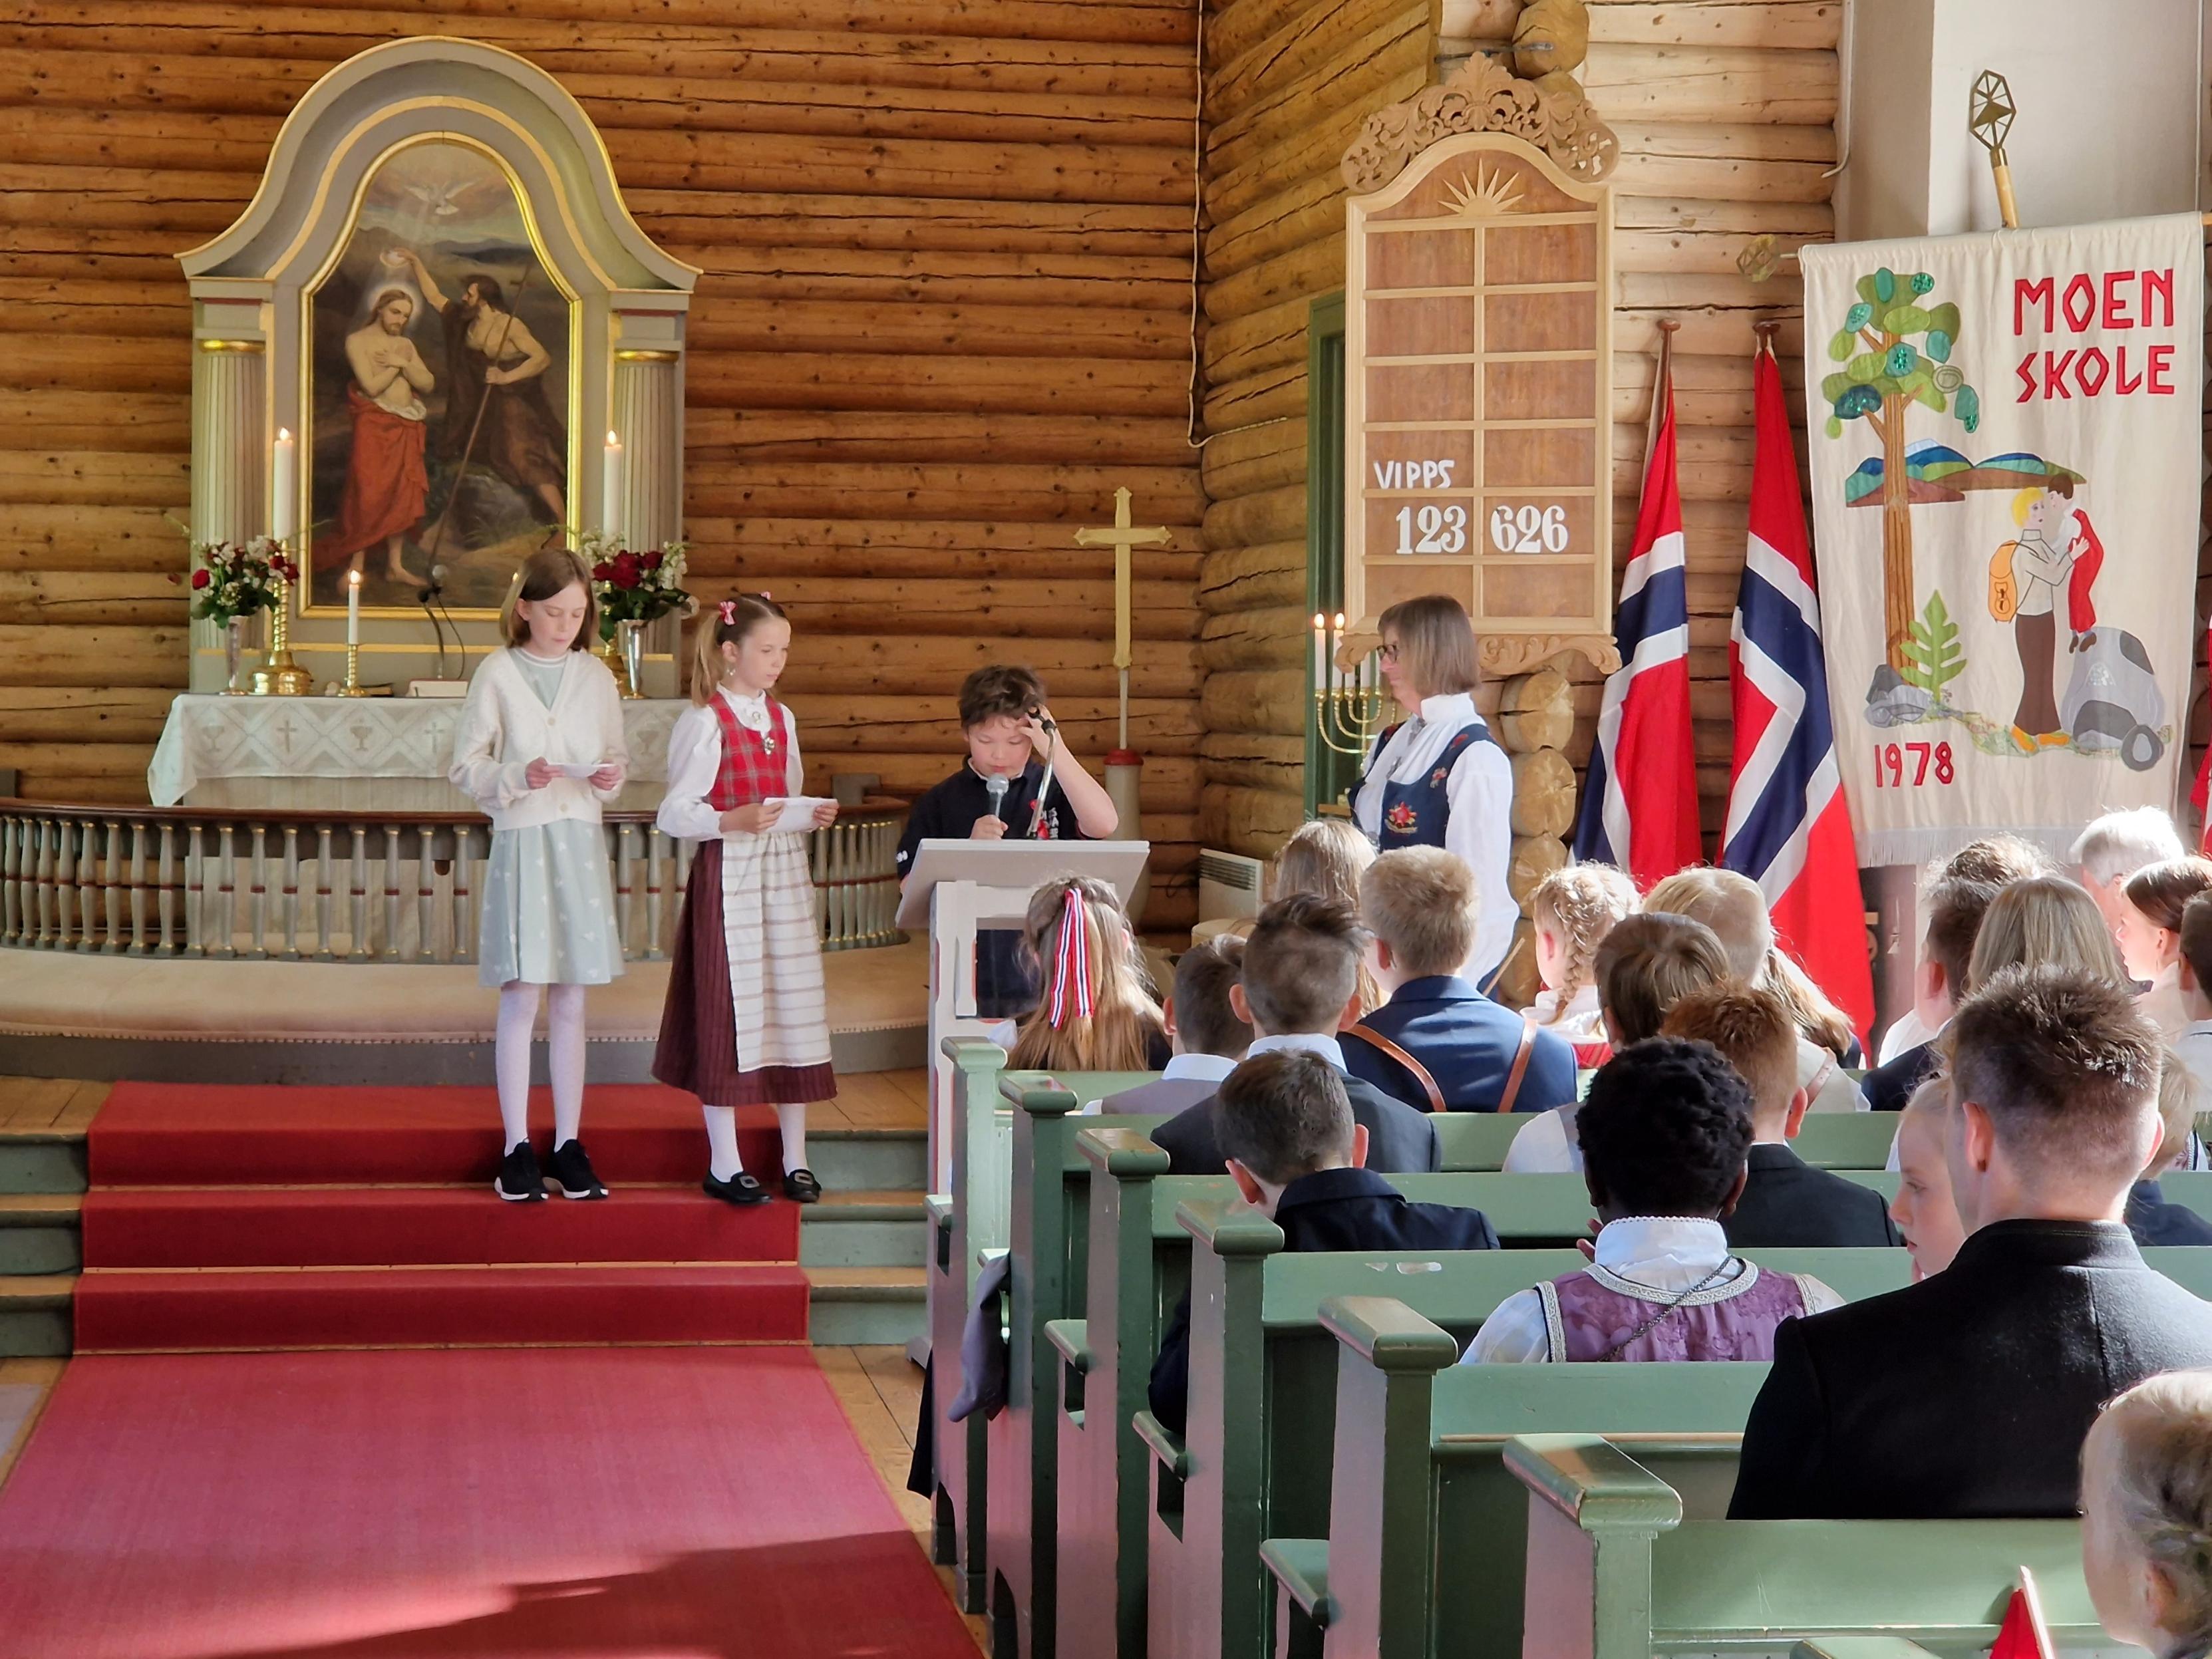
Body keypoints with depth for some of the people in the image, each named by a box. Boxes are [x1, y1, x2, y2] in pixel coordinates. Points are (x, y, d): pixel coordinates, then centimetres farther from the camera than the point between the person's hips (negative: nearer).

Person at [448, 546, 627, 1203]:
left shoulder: (596, 676, 7)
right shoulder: (497, 674, -3)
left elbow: (617, 755, 13)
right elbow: (466, 767, -3)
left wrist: (610, 776, -8)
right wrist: (518, 776, -18)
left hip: (581, 844, 3)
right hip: (520, 842, -3)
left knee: (570, 1002, 7)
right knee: (521, 999, -2)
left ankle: (568, 1145, 13)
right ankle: (516, 1149, 5)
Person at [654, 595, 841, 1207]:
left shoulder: (782, 719, 12)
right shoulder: (704, 722, -8)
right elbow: (674, 815, -11)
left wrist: (814, 816, 1)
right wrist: (735, 821, -25)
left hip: (785, 874, 6)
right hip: (727, 875, -6)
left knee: (794, 1006, 7)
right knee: (728, 1012, -2)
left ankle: (795, 1160, 16)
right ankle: (724, 1165, 7)